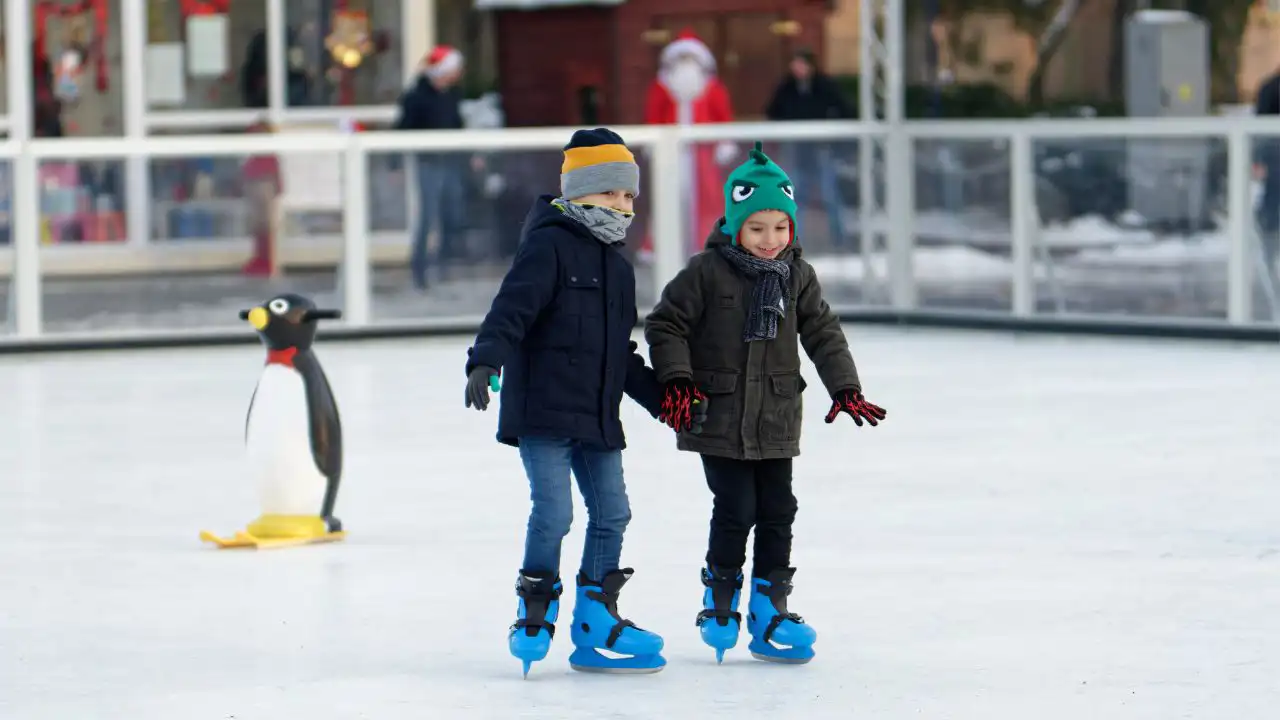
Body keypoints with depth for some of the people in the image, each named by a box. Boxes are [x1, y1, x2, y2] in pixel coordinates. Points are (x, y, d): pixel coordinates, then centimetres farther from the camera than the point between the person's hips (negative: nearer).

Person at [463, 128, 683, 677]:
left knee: (611, 512, 6)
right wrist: (485, 362, -33)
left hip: (597, 416, 8)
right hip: (542, 410, -8)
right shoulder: (548, 246, -7)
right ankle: (534, 618, 2)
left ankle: (595, 622, 16)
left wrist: (662, 399, 27)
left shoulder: (618, 267, 19)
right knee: (553, 511, -13)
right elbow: (511, 308, -19)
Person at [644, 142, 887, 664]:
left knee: (777, 513, 5)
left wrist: (845, 388, 2)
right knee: (735, 511, -6)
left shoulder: (797, 277, 5)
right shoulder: (706, 272, -8)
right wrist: (676, 380, -13)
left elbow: (823, 334, 11)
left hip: (777, 422, 4)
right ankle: (719, 602, 14)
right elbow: (665, 324, -4)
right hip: (719, 419, -4)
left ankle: (769, 610, 14)